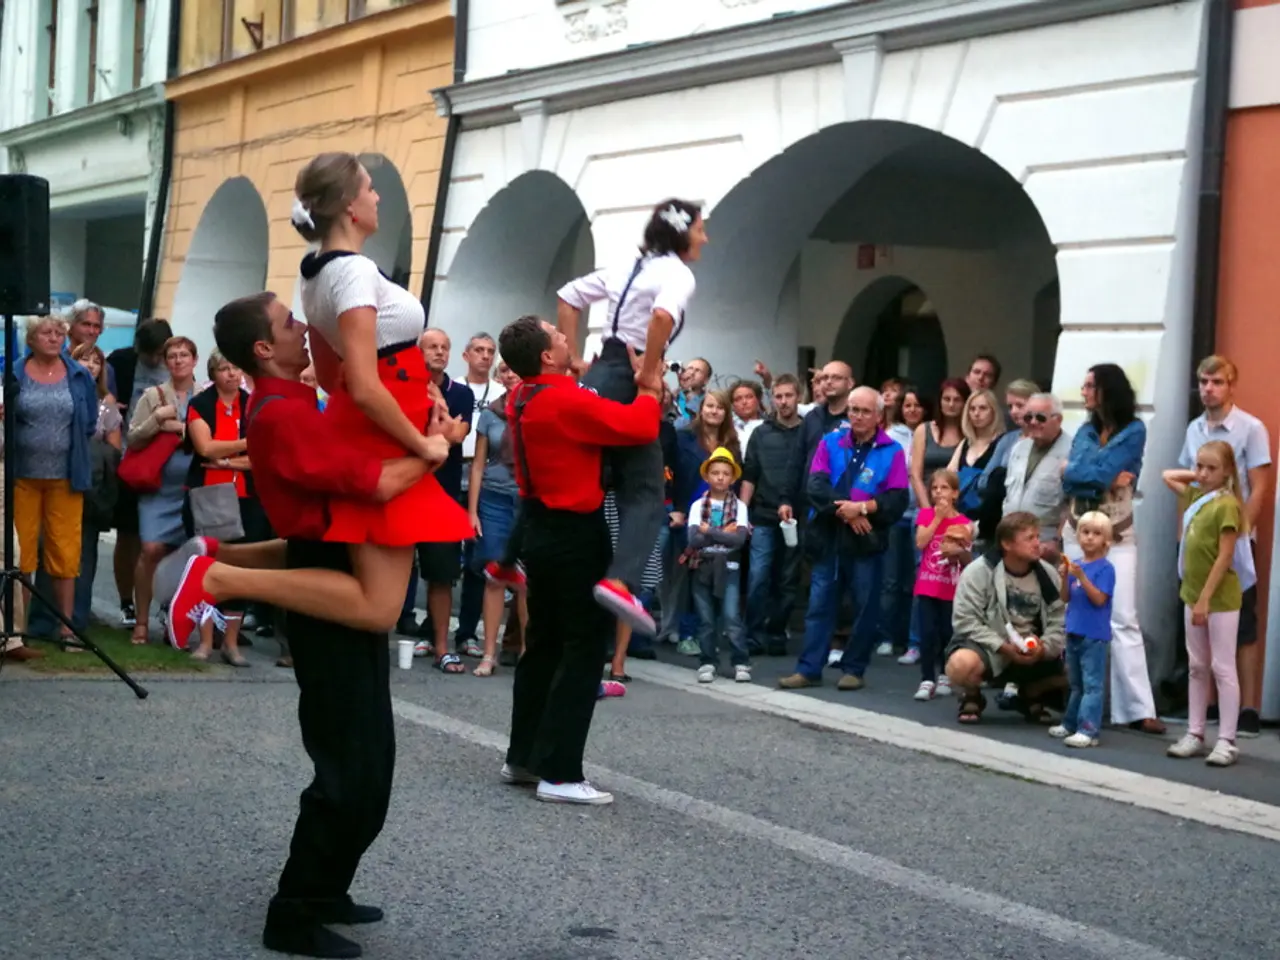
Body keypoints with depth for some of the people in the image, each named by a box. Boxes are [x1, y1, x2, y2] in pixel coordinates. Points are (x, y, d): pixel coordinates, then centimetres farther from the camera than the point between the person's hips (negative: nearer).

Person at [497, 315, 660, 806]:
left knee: (543, 643, 17)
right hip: (575, 534, -9)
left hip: (540, 527, 9)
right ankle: (560, 773, -6)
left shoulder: (522, 397, 4)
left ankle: (523, 757, 23)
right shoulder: (566, 401, -23)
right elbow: (641, 428, -22)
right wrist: (648, 392, -3)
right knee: (583, 649, -4)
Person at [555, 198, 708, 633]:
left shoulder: (627, 268, 18)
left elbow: (568, 296, 23)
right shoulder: (678, 273, -7)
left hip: (598, 375, 8)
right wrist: (648, 372, -17)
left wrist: (575, 360, 19)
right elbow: (663, 315, -29)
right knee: (645, 494, -7)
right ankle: (620, 580, -28)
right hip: (626, 383, -8)